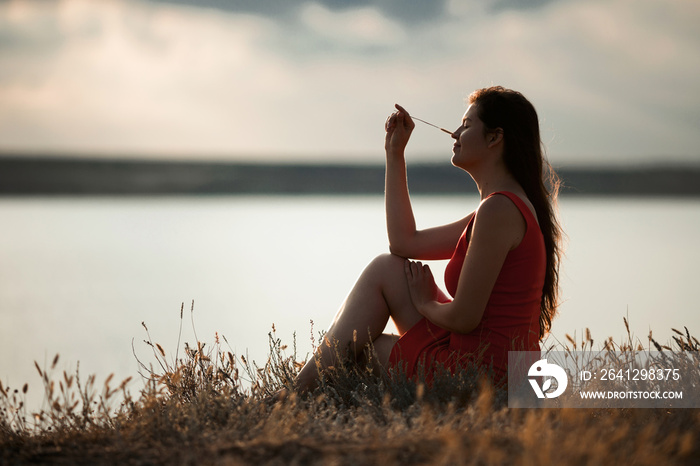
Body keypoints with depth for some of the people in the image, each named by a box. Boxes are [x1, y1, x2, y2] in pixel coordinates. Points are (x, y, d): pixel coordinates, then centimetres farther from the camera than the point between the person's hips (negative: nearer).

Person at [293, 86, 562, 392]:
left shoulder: (499, 209, -18)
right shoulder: (510, 206, 14)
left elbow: (464, 318, -20)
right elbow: (404, 242, 17)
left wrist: (425, 304, 3)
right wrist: (395, 152, 16)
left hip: (484, 375, -9)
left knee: (383, 272, 2)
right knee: (387, 267, 14)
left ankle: (303, 389, 9)